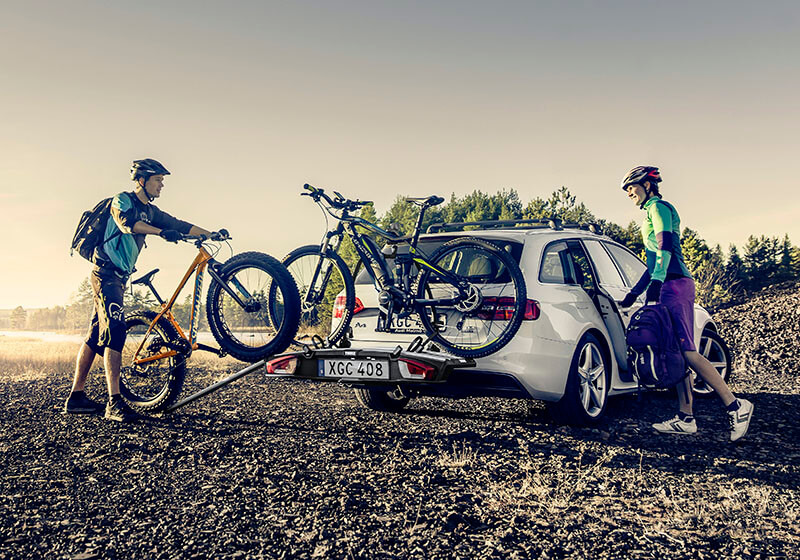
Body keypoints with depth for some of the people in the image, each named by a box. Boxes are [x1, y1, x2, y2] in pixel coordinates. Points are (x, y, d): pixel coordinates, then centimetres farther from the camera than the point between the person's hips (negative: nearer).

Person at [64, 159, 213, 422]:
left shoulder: (150, 212, 16)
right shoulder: (122, 200, -8)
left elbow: (179, 225, 11)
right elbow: (126, 222, -28)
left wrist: (211, 235, 0)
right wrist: (162, 232, -40)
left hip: (118, 276, 9)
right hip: (106, 272, -9)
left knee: (97, 335, 9)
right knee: (115, 330, -20)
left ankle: (76, 397, 15)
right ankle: (114, 403, -25)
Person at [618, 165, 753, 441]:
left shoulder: (658, 207, -3)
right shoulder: (654, 212, 26)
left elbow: (665, 247, -17)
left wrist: (656, 281, -27)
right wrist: (634, 293, 29)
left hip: (674, 285, -10)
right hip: (671, 287, 10)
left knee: (685, 352, -14)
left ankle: (735, 406, -11)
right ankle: (685, 418, 5)